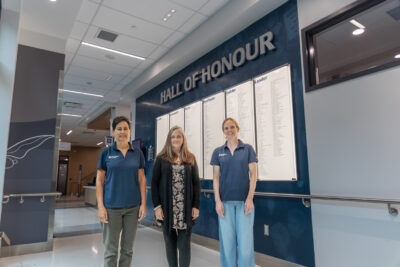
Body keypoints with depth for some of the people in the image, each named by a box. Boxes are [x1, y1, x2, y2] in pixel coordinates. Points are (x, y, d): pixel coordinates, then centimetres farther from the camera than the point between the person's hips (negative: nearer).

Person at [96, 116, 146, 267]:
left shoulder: (138, 153, 3)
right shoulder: (106, 152, -1)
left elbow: (142, 179, 5)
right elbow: (99, 180, 0)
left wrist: (143, 203, -1)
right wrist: (100, 206, -7)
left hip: (133, 206, 2)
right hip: (112, 206, -1)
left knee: (128, 248, 13)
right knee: (110, 250, 8)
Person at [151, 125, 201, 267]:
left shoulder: (190, 158, 7)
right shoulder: (161, 159, 3)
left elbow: (196, 183, 5)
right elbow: (154, 183, 0)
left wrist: (196, 205, -2)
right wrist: (157, 206, -7)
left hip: (186, 208, 0)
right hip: (167, 208, 0)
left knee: (184, 244, 4)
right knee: (170, 242, 12)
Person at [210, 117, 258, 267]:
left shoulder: (248, 149, 4)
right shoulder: (218, 152, 6)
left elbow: (253, 174, 1)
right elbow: (216, 177, 4)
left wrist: (250, 198, -8)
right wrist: (217, 200, -4)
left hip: (244, 200, -1)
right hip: (225, 201, 1)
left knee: (245, 239, 0)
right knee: (226, 240, 6)